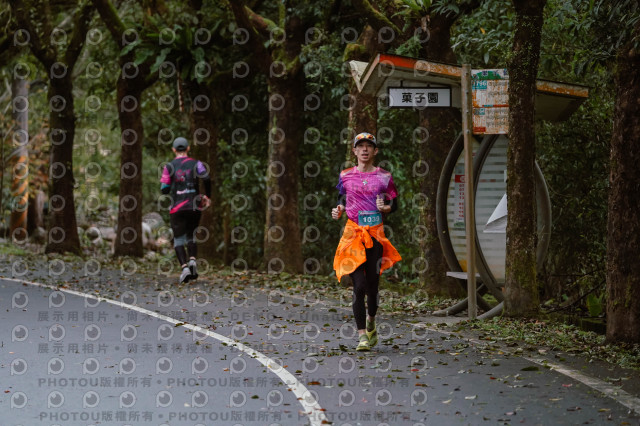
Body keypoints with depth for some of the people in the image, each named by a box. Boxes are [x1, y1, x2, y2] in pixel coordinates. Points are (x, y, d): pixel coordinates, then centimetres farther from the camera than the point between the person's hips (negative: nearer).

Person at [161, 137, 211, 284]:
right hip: (195, 207, 2)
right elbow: (206, 178, -13)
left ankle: (184, 267, -16)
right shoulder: (195, 164, 4)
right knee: (191, 236, 18)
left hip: (177, 208, -2)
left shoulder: (169, 167, 2)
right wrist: (207, 196, 0)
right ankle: (192, 260, -7)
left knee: (178, 239, 4)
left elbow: (164, 190, 0)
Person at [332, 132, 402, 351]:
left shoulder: (384, 177, 6)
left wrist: (385, 208, -10)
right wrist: (338, 210, -4)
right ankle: (362, 335, -6)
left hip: (375, 234, 1)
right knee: (359, 284, -10)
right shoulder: (346, 176, 7)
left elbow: (394, 205, 12)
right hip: (353, 234, -1)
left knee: (372, 283, 3)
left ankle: (371, 323, 33)